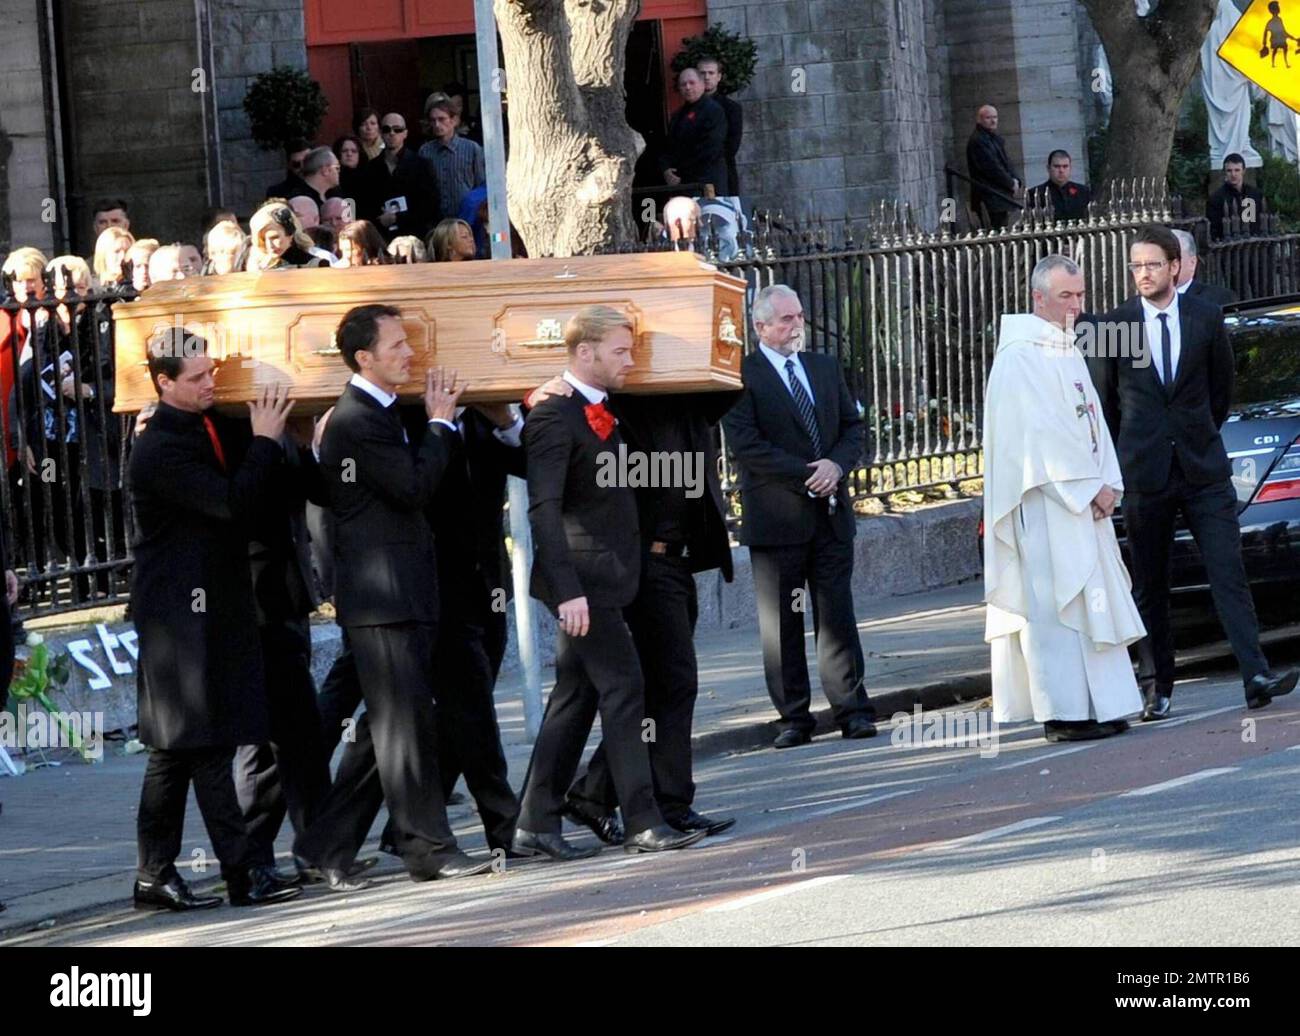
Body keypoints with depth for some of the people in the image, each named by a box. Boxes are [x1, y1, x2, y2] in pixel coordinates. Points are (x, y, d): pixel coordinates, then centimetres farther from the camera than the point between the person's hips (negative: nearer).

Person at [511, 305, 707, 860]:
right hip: (584, 580, -9)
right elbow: (544, 510, -21)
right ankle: (643, 824, -6)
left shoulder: (600, 413, 15)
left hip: (603, 579, 9)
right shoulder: (554, 417, -15)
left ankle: (538, 825, 15)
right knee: (623, 692, -8)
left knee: (575, 699, 10)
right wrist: (567, 589, -26)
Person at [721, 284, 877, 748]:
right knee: (781, 622, 1)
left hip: (831, 511, 4)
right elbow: (746, 444, -13)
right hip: (777, 515, -4)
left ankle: (853, 710, 6)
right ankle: (794, 717, 7)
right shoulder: (741, 376, -5)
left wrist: (837, 465, -6)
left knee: (838, 614, 3)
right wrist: (806, 475, -15)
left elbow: (853, 426, 15)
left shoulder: (825, 368, 14)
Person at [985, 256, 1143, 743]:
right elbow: (1037, 433, -18)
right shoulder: (1020, 356, -12)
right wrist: (1090, 488, -16)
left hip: (1084, 499, 9)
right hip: (1045, 505, -9)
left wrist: (1107, 485, 2)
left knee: (1091, 600, 8)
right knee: (1055, 602, -9)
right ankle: (1064, 713, -9)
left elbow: (1091, 423, 16)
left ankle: (1100, 706, 11)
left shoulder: (1069, 353, 17)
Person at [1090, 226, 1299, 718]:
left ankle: (1256, 677, -14)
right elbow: (1104, 401, 10)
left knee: (1229, 574, -8)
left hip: (1204, 470, 0)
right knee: (1149, 586, 5)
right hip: (1144, 474, 0)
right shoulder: (1115, 325, 0)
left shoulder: (1206, 318, 3)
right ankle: (1156, 687, 12)